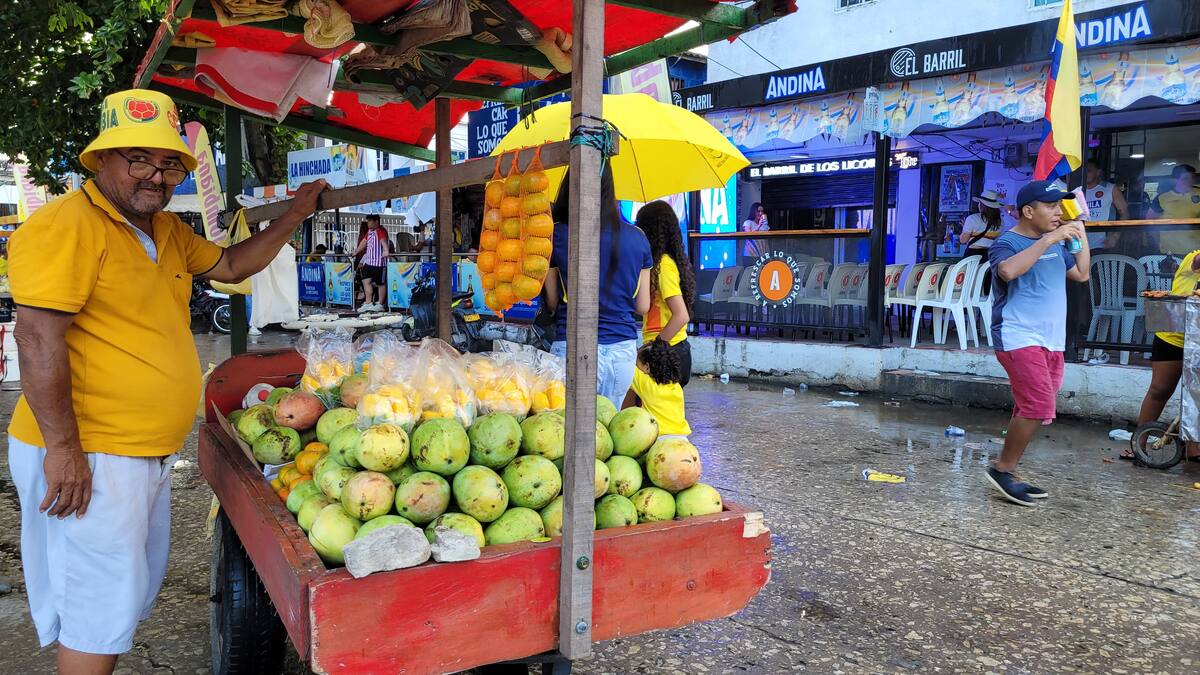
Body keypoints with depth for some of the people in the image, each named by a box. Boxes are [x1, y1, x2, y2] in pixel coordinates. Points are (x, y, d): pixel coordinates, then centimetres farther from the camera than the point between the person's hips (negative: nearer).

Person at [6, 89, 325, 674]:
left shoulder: (167, 231, 12)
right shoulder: (67, 225, -16)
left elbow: (230, 266, 25)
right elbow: (37, 339, -22)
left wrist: (292, 217, 17)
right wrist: (63, 449, -23)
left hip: (151, 452, 10)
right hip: (89, 458, -9)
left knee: (134, 594, 21)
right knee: (103, 609, 0)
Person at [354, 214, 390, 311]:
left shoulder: (381, 231, -14)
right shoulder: (369, 231, 14)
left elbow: (383, 240, -33)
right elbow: (364, 242, 27)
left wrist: (386, 250, -51)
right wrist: (356, 252, 36)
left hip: (379, 262, -9)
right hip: (369, 261, 9)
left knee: (380, 283, 2)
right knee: (366, 281, 7)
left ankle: (380, 304, 11)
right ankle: (368, 303, 10)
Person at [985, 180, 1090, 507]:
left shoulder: (1056, 244, 16)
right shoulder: (1007, 243, -9)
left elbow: (1081, 274, 24)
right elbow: (1009, 270, -30)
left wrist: (1082, 238, 14)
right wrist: (1049, 239, -26)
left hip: (1052, 342, 8)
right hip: (1019, 339, -8)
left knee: (1030, 411, 8)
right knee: (1038, 407, -18)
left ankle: (1007, 474, 14)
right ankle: (1002, 468, -5)